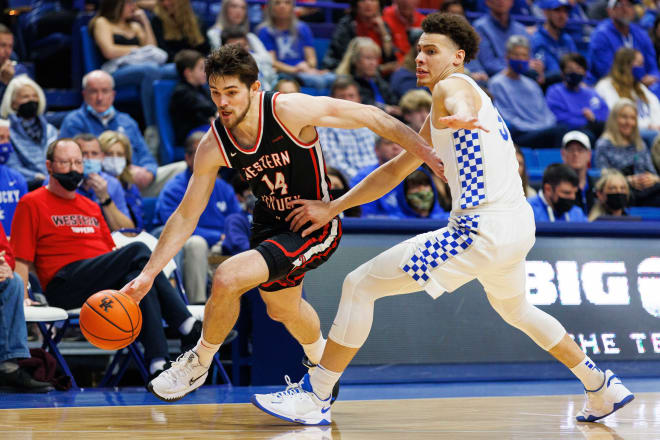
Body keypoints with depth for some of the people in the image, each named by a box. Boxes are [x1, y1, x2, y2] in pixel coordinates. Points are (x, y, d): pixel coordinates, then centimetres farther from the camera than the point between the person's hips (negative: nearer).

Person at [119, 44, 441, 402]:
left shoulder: (289, 110, -28)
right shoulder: (214, 146, -14)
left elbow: (369, 117, -23)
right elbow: (186, 215, -5)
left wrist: (430, 154, -26)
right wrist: (148, 274, -10)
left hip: (315, 228, -6)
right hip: (269, 224, 7)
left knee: (227, 279, -24)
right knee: (282, 309, 29)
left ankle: (199, 364, 3)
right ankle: (321, 363, 63)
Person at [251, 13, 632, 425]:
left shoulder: (453, 86, -6)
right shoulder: (437, 118, 24)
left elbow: (460, 105, -33)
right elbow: (395, 171, 27)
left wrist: (460, 116, -58)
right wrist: (332, 208, 22)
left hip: (483, 232, -10)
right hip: (519, 226, 10)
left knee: (360, 285, -7)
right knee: (515, 309, 37)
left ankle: (315, 398, -3)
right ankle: (603, 387, 44)